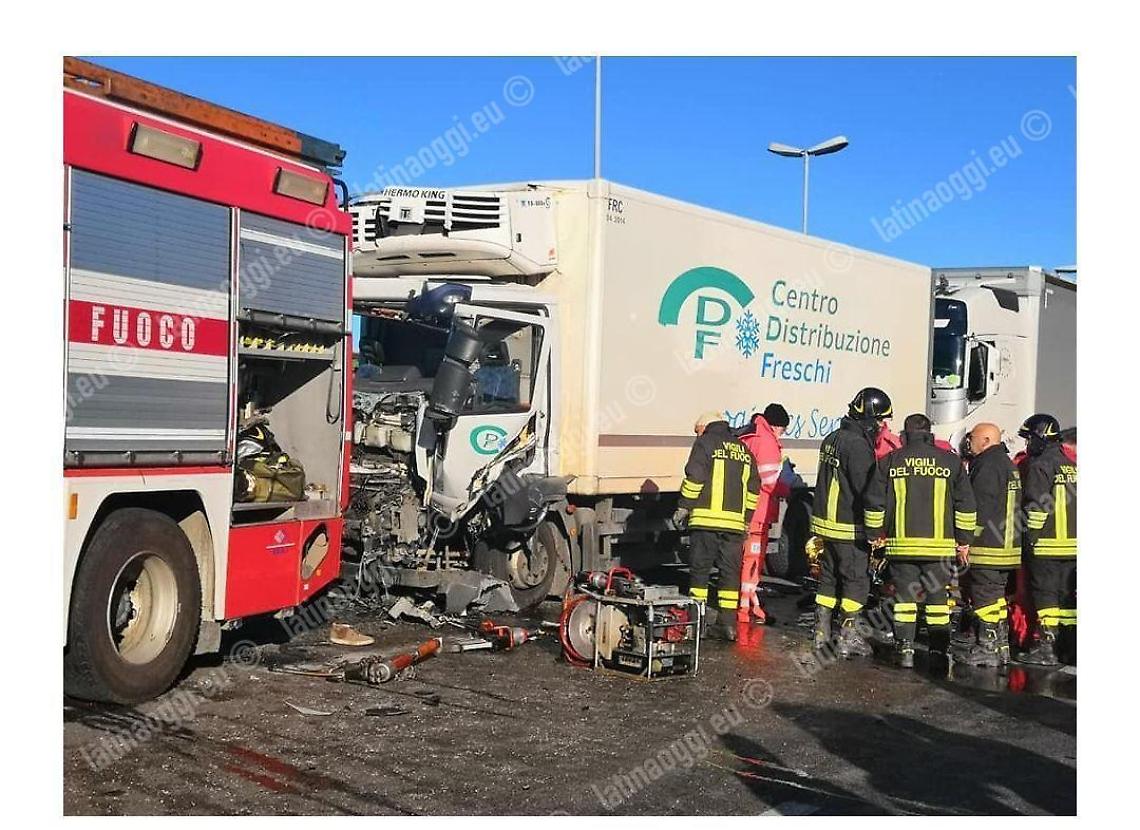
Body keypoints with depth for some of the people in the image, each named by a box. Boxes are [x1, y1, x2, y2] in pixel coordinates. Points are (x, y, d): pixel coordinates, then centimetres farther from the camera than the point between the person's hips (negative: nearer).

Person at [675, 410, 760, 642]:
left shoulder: (705, 443, 2)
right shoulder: (743, 450, 20)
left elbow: (694, 477, -8)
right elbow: (754, 488, 19)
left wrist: (683, 507, -2)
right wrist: (747, 519, 22)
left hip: (707, 518, -5)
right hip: (734, 522, 5)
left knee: (699, 569, 2)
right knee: (730, 571, 8)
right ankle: (727, 622, 7)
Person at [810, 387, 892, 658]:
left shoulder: (832, 439, 11)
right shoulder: (858, 445, -19)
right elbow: (867, 490, -19)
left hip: (827, 521, 9)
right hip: (849, 527, -9)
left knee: (830, 576, 16)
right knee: (856, 580, 0)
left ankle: (821, 630, 21)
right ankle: (847, 637, 1)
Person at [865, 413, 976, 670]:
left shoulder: (889, 462, 2)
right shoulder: (951, 461, 4)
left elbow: (874, 503, 4)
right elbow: (966, 506, 4)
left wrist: (875, 535, 16)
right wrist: (963, 542, 12)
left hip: (901, 544, 0)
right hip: (940, 545, 0)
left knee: (904, 597, 8)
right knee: (937, 599, 9)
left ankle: (905, 650, 6)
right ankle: (939, 652, 9)